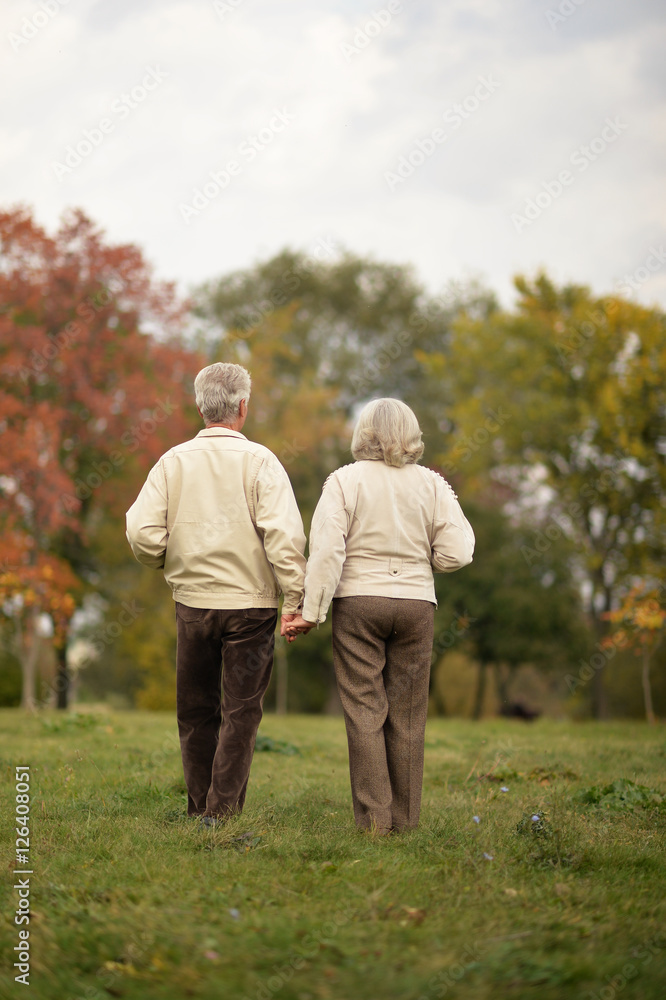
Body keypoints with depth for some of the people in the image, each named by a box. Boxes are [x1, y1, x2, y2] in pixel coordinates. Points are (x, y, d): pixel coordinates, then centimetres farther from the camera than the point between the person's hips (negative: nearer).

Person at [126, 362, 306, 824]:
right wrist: (295, 600, -11)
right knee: (241, 711, 4)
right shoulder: (259, 461, -7)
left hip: (192, 600, 3)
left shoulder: (174, 461, 1)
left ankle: (200, 808, 19)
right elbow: (284, 536, -16)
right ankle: (223, 812, -1)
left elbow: (143, 533, -5)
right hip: (250, 602, -2)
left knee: (196, 709, 14)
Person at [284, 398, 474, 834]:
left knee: (365, 711, 2)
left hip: (357, 603, -2)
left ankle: (375, 816, 0)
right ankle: (405, 817, 12)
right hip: (416, 602, 2)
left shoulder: (344, 481, -4)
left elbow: (326, 552, -11)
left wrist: (312, 612, -6)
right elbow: (454, 554, -2)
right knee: (407, 716, 8)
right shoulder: (431, 484, 2)